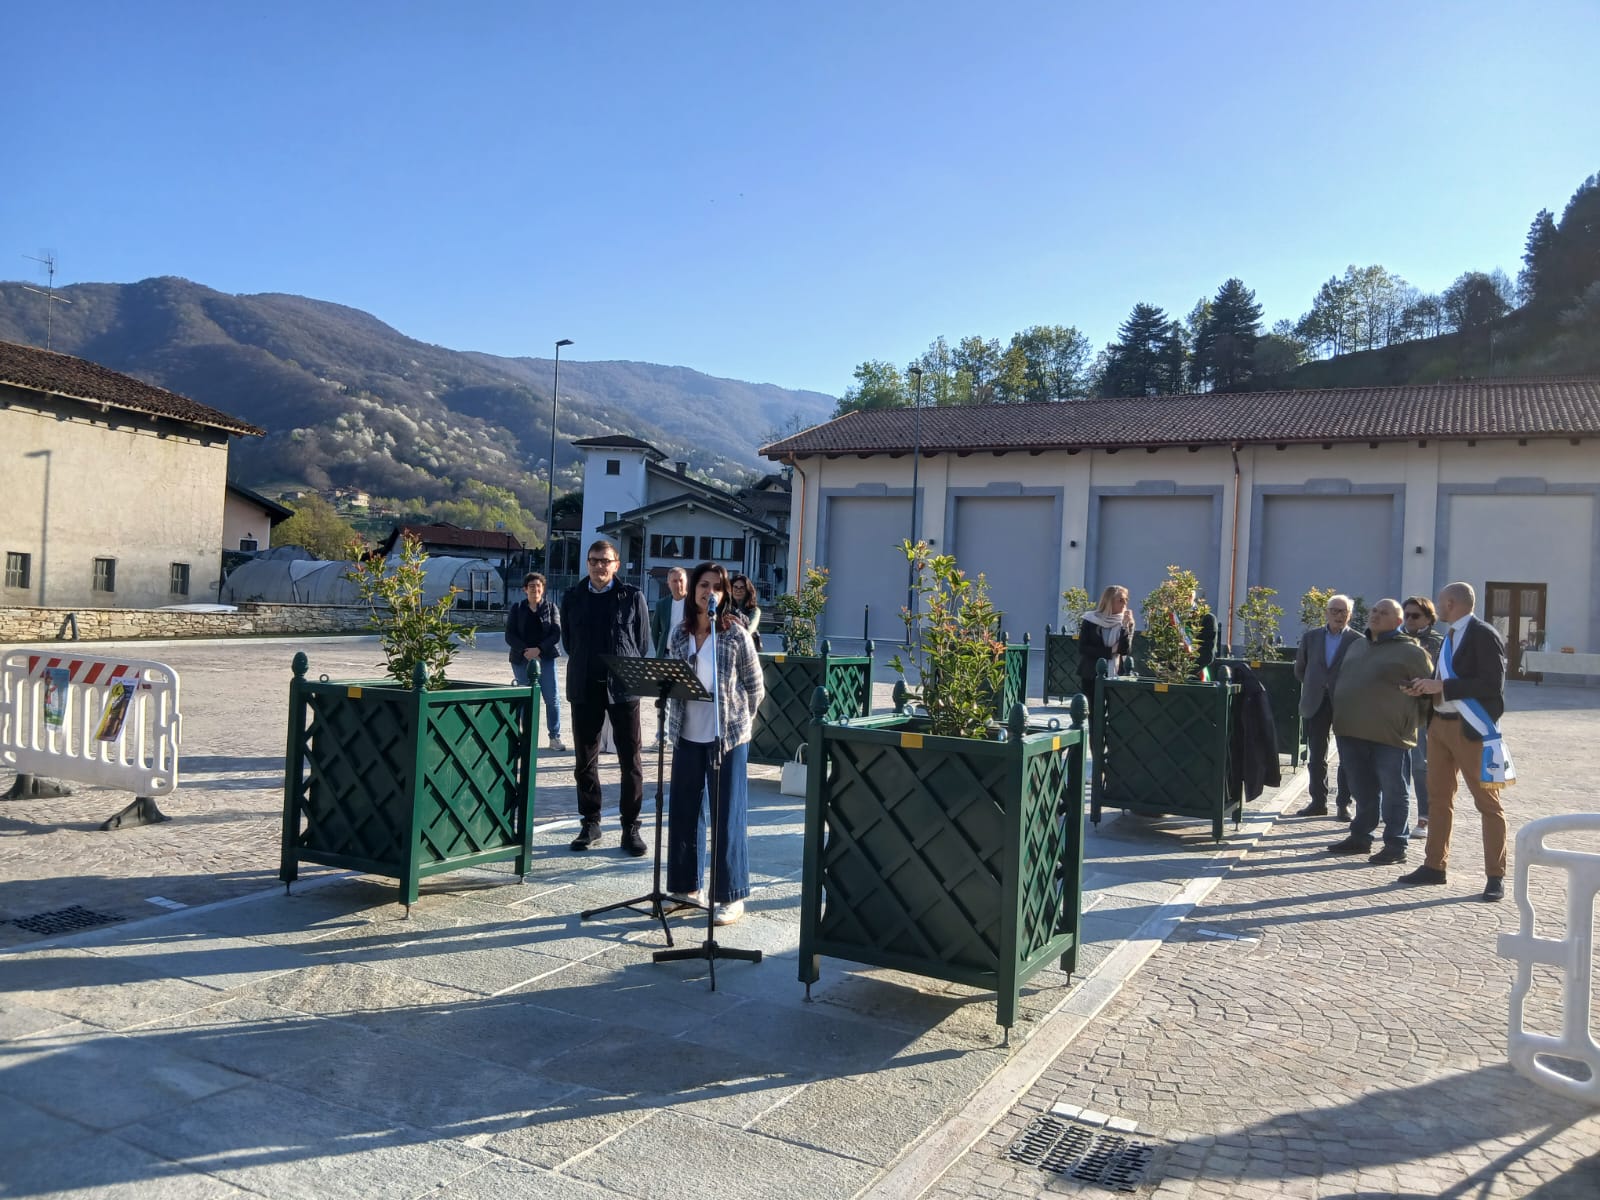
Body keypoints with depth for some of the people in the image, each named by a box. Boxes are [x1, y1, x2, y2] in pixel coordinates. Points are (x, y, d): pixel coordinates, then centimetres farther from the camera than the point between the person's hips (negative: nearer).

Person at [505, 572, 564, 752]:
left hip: (546, 658, 0)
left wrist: (538, 649, -15)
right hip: (521, 659, 1)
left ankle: (555, 737, 2)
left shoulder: (550, 608, 6)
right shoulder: (517, 609, 7)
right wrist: (525, 651, -14)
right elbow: (510, 636, 1)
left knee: (552, 698, -5)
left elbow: (556, 634, -2)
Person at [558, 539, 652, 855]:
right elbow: (568, 640, 15)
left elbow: (644, 643, 4)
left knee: (631, 760, 1)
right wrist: (585, 666, 9)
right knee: (585, 759, 7)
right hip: (584, 688, 2)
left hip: (623, 687, -2)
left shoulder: (632, 596, 1)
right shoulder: (572, 597, 7)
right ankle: (590, 823, 19)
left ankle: (631, 827, 9)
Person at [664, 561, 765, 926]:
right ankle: (687, 886, 25)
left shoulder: (736, 633, -5)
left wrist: (740, 721, 3)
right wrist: (675, 721, 7)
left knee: (729, 816, 0)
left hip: (729, 737, -4)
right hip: (687, 736, 5)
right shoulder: (679, 635, 6)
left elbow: (755, 686, 0)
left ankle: (732, 896, 9)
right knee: (682, 811, 10)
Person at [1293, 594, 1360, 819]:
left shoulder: (1358, 641, -3)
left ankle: (1344, 804, 9)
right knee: (1316, 757, 7)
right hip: (1317, 703, 3)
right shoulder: (1311, 637, 8)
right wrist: (1314, 685, 9)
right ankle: (1318, 802, 16)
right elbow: (1300, 669, 16)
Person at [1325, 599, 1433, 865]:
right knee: (1363, 790, 16)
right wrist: (1341, 718, 20)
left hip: (1390, 736, -6)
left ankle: (1395, 846, 9)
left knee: (1394, 793, 2)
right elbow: (1341, 681, 25)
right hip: (1352, 732, 6)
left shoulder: (1410, 651, -5)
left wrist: (1410, 720, -4)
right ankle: (1359, 837, 26)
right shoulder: (1357, 645, 16)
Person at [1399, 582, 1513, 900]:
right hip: (1440, 724, 9)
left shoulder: (1484, 634, -12)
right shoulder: (1449, 635, 13)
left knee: (1487, 802, 1)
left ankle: (1495, 876, 8)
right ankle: (1435, 865, 22)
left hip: (1472, 729, -8)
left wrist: (1441, 687, -19)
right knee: (1438, 798, 13)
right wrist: (1426, 686, 1)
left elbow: (1493, 685, -20)